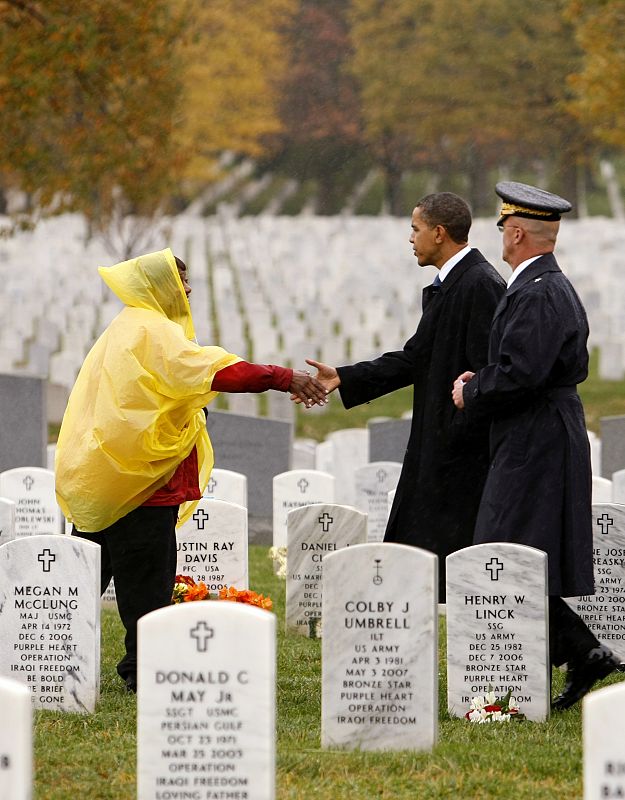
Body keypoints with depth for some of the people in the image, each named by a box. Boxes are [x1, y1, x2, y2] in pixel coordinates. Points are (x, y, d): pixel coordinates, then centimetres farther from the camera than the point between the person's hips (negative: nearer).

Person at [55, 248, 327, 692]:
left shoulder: (124, 331, 19)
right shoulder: (152, 332, -13)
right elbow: (215, 372, -24)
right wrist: (285, 379, -21)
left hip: (100, 482, 10)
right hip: (142, 482, -10)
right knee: (148, 585, -4)